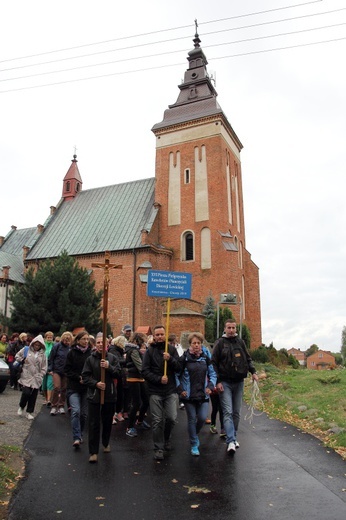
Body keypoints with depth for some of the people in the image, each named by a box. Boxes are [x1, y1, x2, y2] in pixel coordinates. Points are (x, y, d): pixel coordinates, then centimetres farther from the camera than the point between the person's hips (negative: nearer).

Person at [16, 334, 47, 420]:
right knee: (26, 393, -11)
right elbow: (17, 356, 12)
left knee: (33, 396, 5)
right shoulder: (26, 350, -1)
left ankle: (29, 412, 21)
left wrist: (39, 377, -3)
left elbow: (44, 368, 5)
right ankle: (21, 407, 19)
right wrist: (22, 360, -5)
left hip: (36, 379, 2)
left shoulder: (42, 354, 2)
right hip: (26, 377, -2)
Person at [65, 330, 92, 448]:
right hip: (74, 387, -2)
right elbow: (67, 370, -2)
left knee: (84, 413, 8)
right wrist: (79, 377, -11)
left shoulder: (90, 353, 0)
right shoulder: (72, 353, -2)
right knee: (76, 411, -14)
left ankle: (80, 435, 26)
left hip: (86, 387, 2)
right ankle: (76, 438, -7)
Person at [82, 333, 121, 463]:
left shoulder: (112, 358, -1)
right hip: (94, 395, -1)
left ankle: (106, 443, 40)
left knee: (107, 422, 17)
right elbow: (85, 376, -3)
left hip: (109, 395, 2)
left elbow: (118, 373, -5)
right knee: (94, 424, 1)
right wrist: (96, 383, -18)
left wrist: (109, 367, -21)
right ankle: (93, 452, 10)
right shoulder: (90, 359, -3)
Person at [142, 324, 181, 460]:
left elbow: (179, 368, -2)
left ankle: (166, 439, 30)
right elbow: (145, 371, -6)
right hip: (155, 391, -1)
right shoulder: (150, 351, -1)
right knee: (157, 421, 2)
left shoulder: (172, 349, 4)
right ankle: (158, 448, 17)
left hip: (171, 390, 2)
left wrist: (170, 359, -19)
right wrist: (159, 379, -16)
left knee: (171, 418, 0)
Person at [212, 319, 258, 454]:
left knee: (236, 412, 10)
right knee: (228, 412, -10)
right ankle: (231, 442, -11)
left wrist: (253, 372, 2)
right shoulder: (220, 343, -3)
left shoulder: (240, 342, 9)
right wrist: (217, 381, -11)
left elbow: (248, 359, 17)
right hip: (225, 383, -4)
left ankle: (233, 437, 23)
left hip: (239, 382, 4)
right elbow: (214, 363, -5)